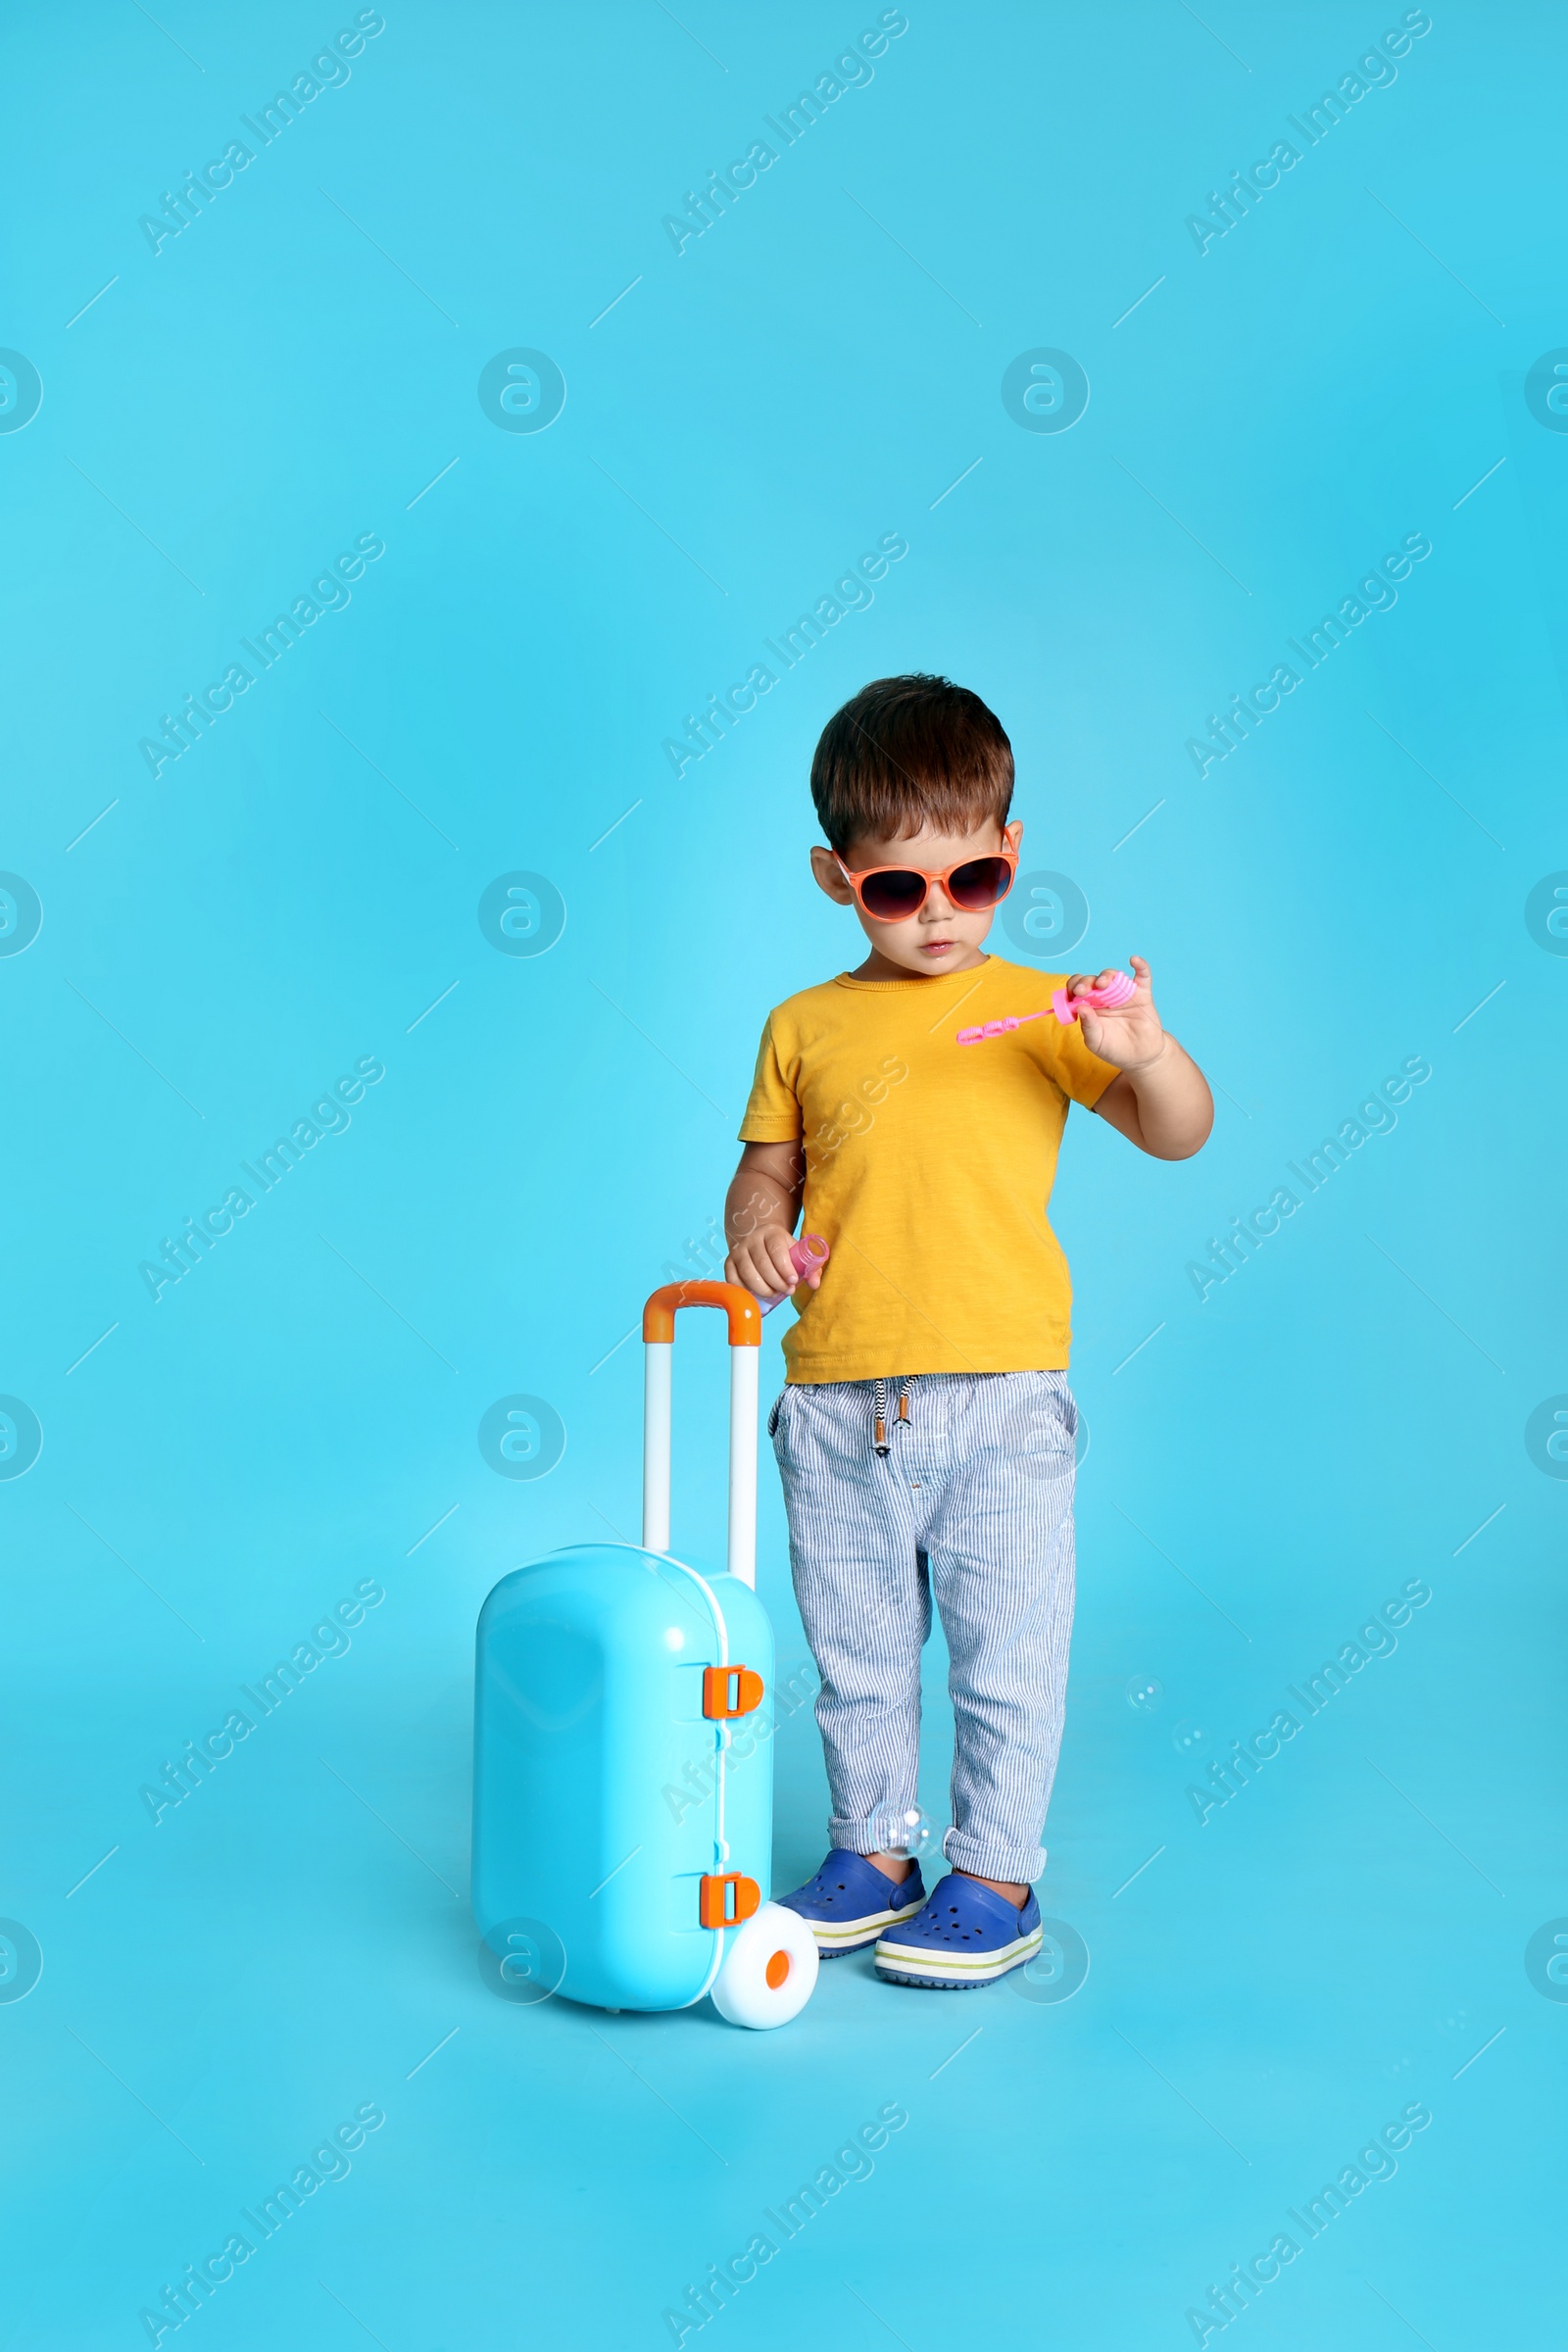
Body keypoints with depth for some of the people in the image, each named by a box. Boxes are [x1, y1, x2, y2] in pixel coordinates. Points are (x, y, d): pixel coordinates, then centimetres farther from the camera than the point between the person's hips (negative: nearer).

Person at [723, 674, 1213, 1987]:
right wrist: (757, 1228, -8)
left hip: (999, 1397, -2)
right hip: (837, 1405, 3)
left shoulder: (1037, 1014, 1)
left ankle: (998, 1878, 23)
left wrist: (1145, 1050, -22)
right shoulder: (805, 1028, 7)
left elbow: (1181, 1135, -2)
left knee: (1007, 1653, 6)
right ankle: (874, 1850, 33)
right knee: (854, 1653, 15)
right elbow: (769, 1163, 14)